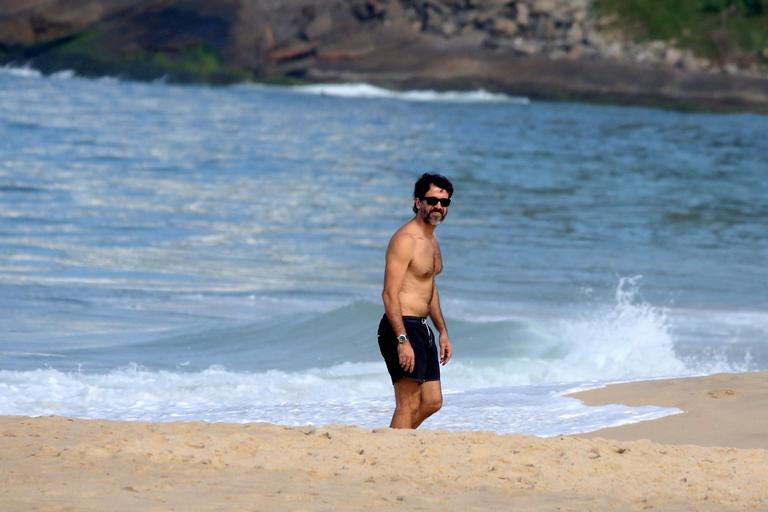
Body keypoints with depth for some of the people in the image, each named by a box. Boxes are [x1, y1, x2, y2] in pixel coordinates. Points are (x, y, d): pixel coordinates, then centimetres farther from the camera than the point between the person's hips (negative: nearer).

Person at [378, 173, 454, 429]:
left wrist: (443, 332, 24)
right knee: (408, 405, -10)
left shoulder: (431, 240, 15)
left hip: (422, 329, 10)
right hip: (402, 328, -10)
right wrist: (402, 340, -26)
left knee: (433, 402, 12)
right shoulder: (405, 240, -15)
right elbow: (390, 294, -20)